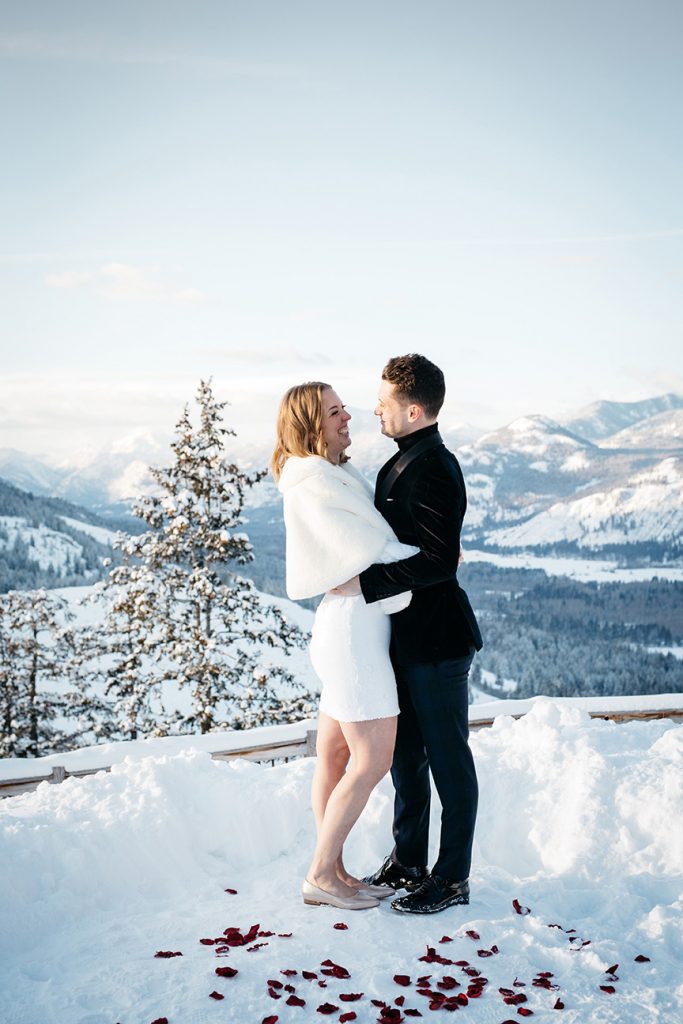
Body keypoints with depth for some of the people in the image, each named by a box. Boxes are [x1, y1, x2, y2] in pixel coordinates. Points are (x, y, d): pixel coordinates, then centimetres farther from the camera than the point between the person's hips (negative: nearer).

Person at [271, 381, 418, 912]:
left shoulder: (337, 475, 15)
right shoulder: (312, 484, -16)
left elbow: (371, 539, 16)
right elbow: (367, 553, -21)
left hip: (355, 624, 10)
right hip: (353, 626, -10)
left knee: (336, 753, 13)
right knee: (373, 759, -3)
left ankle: (333, 871, 22)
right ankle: (320, 876, 8)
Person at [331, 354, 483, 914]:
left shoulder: (432, 469, -20)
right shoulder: (404, 461, 12)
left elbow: (439, 563, -26)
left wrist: (365, 583, -24)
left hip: (437, 641, -10)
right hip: (406, 636, 10)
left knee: (448, 758, 4)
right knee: (405, 752, 18)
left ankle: (452, 878, 18)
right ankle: (408, 861, 32)